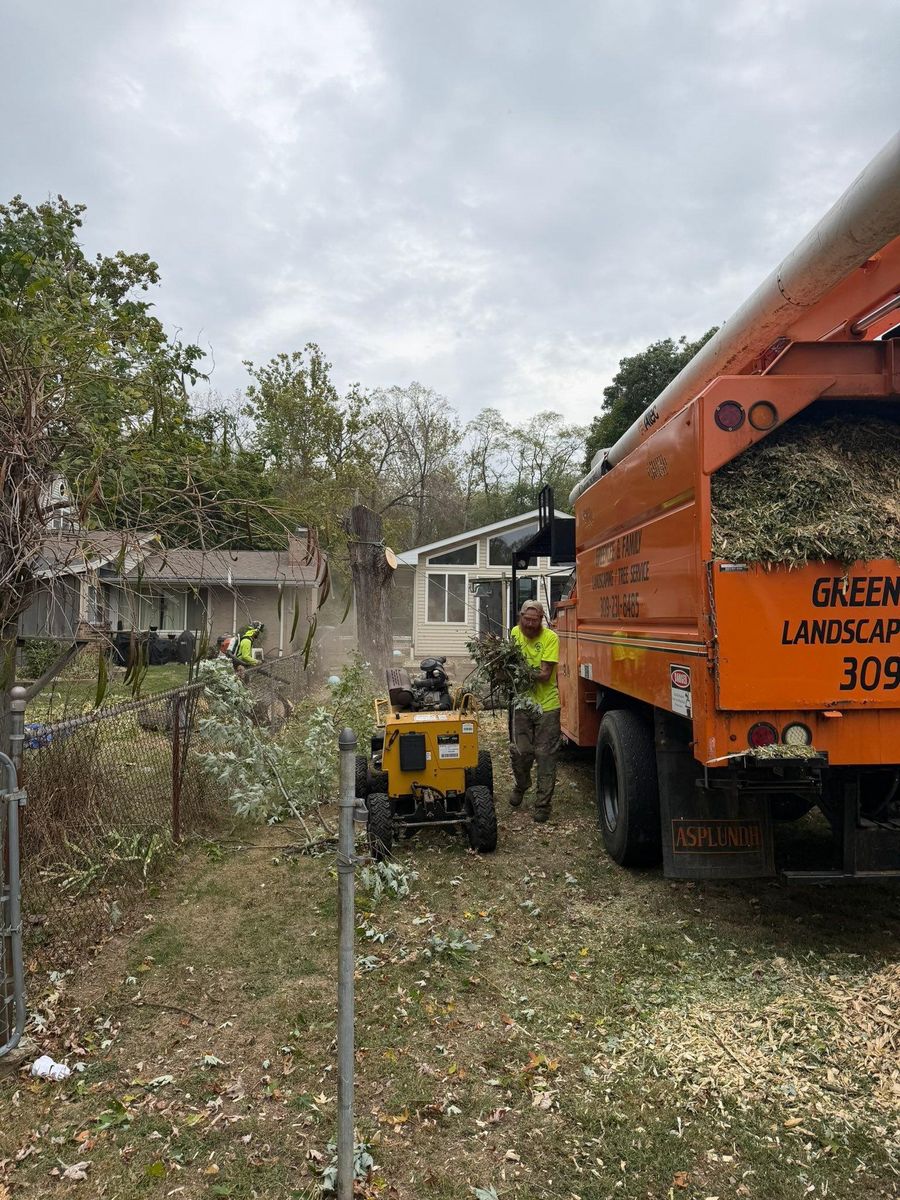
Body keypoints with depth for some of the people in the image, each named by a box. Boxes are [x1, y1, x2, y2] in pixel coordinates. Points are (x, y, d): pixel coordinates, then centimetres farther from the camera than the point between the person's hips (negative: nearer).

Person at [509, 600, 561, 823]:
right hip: (522, 702, 3)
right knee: (520, 752, 7)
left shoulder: (550, 638, -13)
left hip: (546, 705, -3)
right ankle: (521, 786, 37)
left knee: (545, 756, 3)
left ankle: (543, 804, 14)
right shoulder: (515, 633, 1)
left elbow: (545, 674, -18)